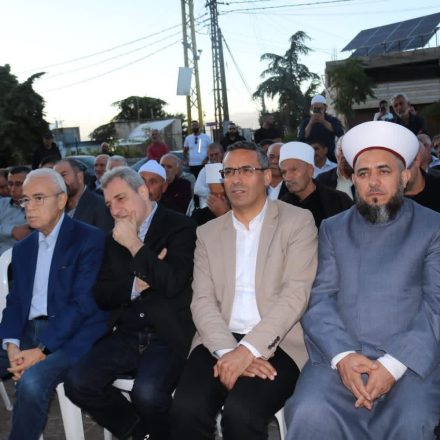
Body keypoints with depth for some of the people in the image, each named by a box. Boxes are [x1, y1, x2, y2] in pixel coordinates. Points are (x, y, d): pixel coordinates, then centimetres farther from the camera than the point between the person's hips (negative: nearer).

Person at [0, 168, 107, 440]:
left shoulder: (90, 239, -6)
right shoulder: (22, 248, 16)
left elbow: (83, 303, -14)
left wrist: (41, 350, -19)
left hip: (72, 335, -6)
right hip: (28, 333, 6)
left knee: (32, 381, -30)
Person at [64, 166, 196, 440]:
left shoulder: (180, 227, -4)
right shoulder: (115, 238, 14)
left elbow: (172, 283, -18)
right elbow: (102, 296, 11)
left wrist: (134, 245, -12)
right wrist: (135, 285, -8)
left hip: (167, 335, -5)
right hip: (127, 335, 6)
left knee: (147, 394, -29)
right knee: (78, 383, -14)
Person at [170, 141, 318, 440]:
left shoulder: (297, 221, 2)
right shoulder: (208, 232, 13)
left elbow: (295, 294, -9)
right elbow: (202, 301, 3)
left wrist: (248, 349, -18)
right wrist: (227, 351, -14)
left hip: (277, 343, -2)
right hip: (220, 343, 3)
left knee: (241, 413, -27)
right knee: (186, 409, -22)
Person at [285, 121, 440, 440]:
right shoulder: (332, 229, 15)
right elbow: (320, 300, 5)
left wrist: (394, 364, -14)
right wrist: (341, 355, -13)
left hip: (411, 359, -1)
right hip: (338, 356, 1)